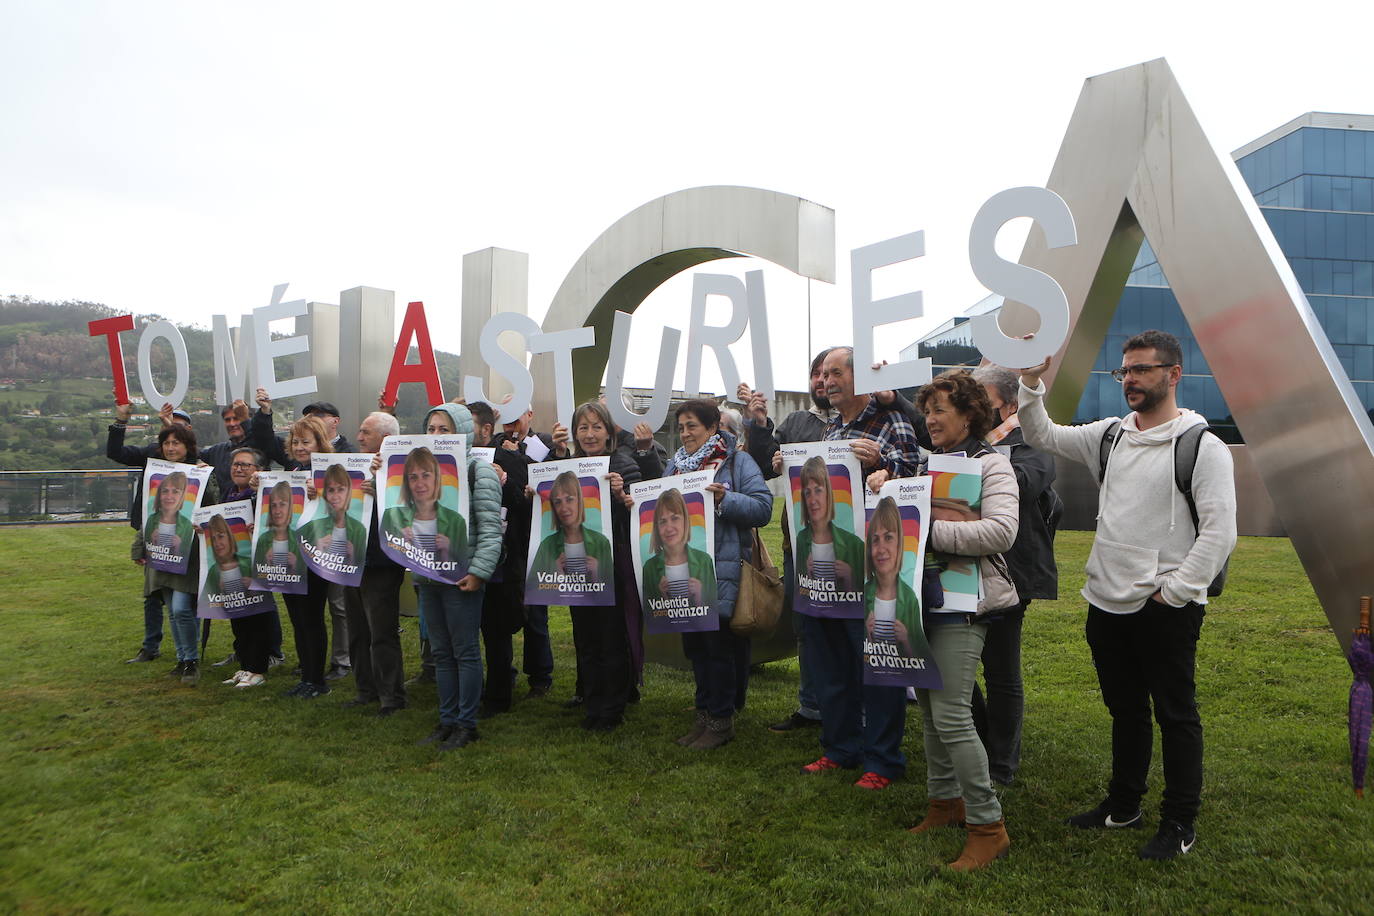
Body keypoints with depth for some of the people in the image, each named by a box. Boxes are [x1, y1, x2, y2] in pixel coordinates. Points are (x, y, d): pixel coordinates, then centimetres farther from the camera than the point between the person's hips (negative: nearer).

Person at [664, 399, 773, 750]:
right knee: (694, 641, 11)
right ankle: (704, 714, 24)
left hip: (721, 569, -6)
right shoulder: (675, 463, 16)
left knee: (718, 642, -1)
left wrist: (725, 499, -24)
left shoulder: (737, 461, -4)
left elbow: (763, 507, -12)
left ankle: (721, 720, 12)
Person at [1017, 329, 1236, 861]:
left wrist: (1175, 592, -16)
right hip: (1106, 603, 6)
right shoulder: (1108, 435, 9)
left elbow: (1219, 532, -14)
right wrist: (1032, 384, -3)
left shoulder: (1203, 447, -10)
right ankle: (1123, 805, 34)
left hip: (1167, 611, -6)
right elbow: (1043, 436, 11)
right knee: (1124, 710, 19)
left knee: (1176, 716, 6)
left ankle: (1180, 824, 20)